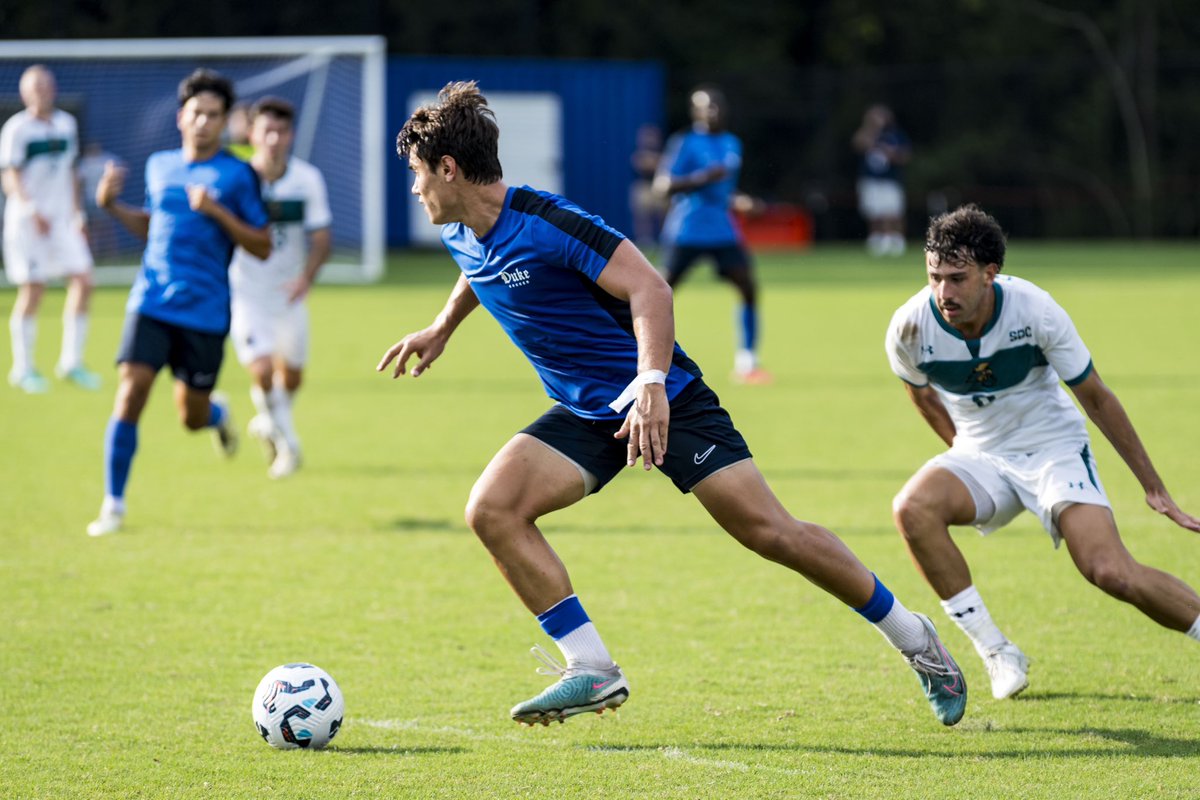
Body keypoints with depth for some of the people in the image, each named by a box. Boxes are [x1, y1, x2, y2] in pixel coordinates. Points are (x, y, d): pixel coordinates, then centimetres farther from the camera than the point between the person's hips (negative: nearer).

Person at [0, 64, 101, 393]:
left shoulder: (66, 124, 12)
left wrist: (77, 214, 17)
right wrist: (33, 211, -23)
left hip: (62, 218, 6)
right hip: (27, 221, -6)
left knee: (83, 282, -4)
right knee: (33, 291, -5)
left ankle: (71, 362, 6)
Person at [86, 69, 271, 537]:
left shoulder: (237, 175, -3)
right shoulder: (159, 166, 9)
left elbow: (262, 247, -4)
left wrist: (216, 210, -16)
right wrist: (111, 205, 7)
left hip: (205, 311, -2)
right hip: (151, 304, 2)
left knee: (192, 418, 6)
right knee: (130, 392, -15)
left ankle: (217, 414, 46)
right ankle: (113, 504, -6)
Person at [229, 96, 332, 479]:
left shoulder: (307, 179, -10)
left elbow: (321, 239, -7)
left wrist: (306, 277, -24)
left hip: (288, 293, 3)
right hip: (245, 292, -3)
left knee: (291, 376, 13)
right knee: (262, 370, -17)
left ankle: (267, 424, 46)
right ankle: (287, 444, 5)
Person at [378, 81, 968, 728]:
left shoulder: (547, 222, -23)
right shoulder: (458, 237, 2)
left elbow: (648, 288, -27)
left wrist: (651, 383, -38)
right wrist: (441, 328, 34)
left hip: (664, 400, -7)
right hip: (584, 415, 7)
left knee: (767, 530, -12)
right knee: (492, 510, -15)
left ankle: (913, 638, 6)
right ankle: (591, 671, -11)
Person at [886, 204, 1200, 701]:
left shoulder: (1034, 310, -22)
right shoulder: (910, 328, -17)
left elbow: (1096, 398, -9)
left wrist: (1154, 489, -5)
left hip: (1055, 449, -3)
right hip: (981, 457, 3)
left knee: (1111, 572, -24)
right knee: (912, 509, -29)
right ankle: (995, 653, -16)